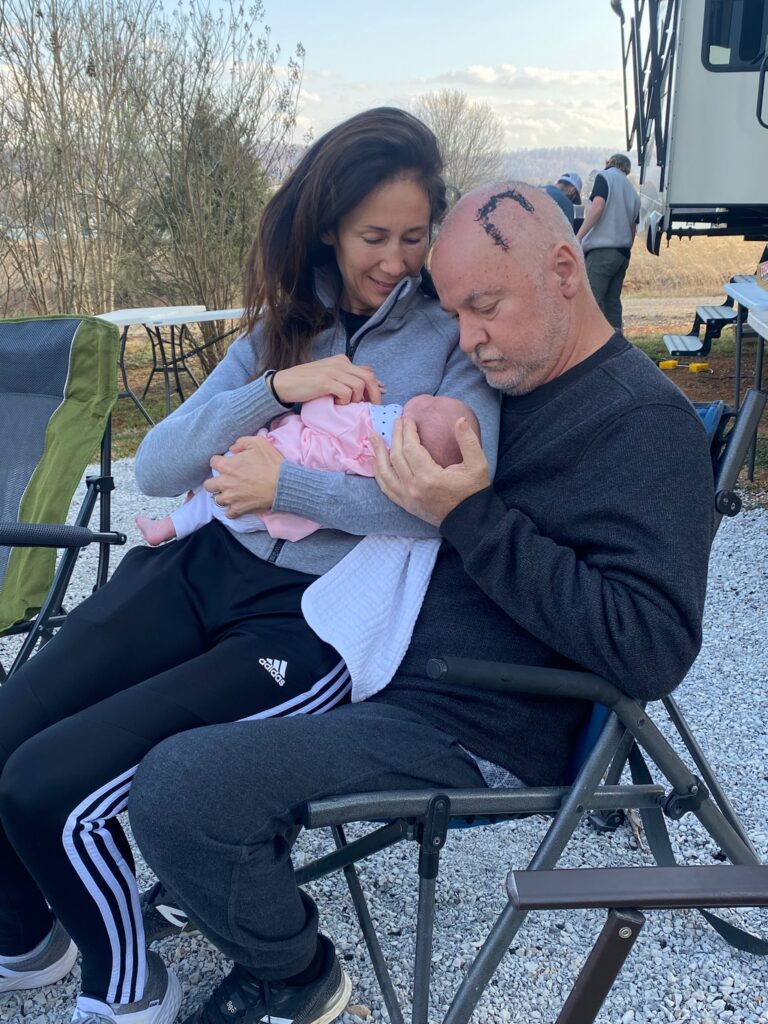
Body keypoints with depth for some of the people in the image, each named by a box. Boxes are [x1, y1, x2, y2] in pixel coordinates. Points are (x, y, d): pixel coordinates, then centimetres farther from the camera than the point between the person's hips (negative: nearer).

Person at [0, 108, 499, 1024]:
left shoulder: (452, 337, -1)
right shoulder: (280, 327, 13)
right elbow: (155, 468, 5)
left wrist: (284, 482, -14)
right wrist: (275, 385, -9)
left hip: (316, 618, -5)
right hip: (203, 567, 5)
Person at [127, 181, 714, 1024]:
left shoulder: (647, 423, -16)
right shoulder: (502, 379, 10)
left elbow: (649, 652, -25)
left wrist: (471, 516, -27)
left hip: (470, 726, -9)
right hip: (376, 654, 10)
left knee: (174, 790, -22)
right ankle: (228, 877, 33)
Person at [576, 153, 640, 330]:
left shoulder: (605, 176, 2)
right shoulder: (633, 192, 23)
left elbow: (597, 206, -14)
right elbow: (632, 229, 23)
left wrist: (577, 237, -18)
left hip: (602, 250, -7)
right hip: (623, 253, 8)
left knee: (592, 301, -11)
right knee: (612, 302, 10)